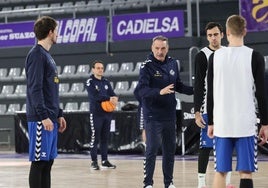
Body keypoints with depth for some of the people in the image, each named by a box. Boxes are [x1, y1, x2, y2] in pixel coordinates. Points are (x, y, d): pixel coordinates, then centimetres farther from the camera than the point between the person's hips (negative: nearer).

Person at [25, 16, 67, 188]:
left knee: (48, 161, 10)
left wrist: (59, 114, 20)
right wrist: (44, 116, -21)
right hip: (41, 120, -9)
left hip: (51, 119, 9)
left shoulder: (47, 56, 19)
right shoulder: (36, 55, -11)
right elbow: (35, 88, -17)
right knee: (39, 161, -6)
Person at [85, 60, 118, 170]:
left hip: (107, 113, 6)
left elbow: (112, 94, 6)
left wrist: (115, 99, -18)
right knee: (95, 138, -4)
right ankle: (94, 161, 1)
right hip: (96, 114, -5)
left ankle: (104, 160, 14)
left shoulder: (106, 82, 14)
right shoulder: (90, 82, -3)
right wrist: (109, 99, -22)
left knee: (105, 138, 9)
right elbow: (95, 96, -17)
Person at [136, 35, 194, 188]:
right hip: (153, 116, -6)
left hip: (170, 115, 6)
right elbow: (142, 90, -21)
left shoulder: (173, 64, 7)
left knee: (170, 149, 11)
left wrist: (195, 90, 6)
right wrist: (160, 92, -36)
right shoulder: (147, 66, -10)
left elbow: (178, 86, 18)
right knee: (152, 149, -6)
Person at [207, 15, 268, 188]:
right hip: (246, 124, -2)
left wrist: (211, 123, 14)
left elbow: (210, 94, 6)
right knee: (246, 172, 0)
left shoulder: (215, 57, 3)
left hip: (222, 123, 2)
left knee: (220, 171, 9)